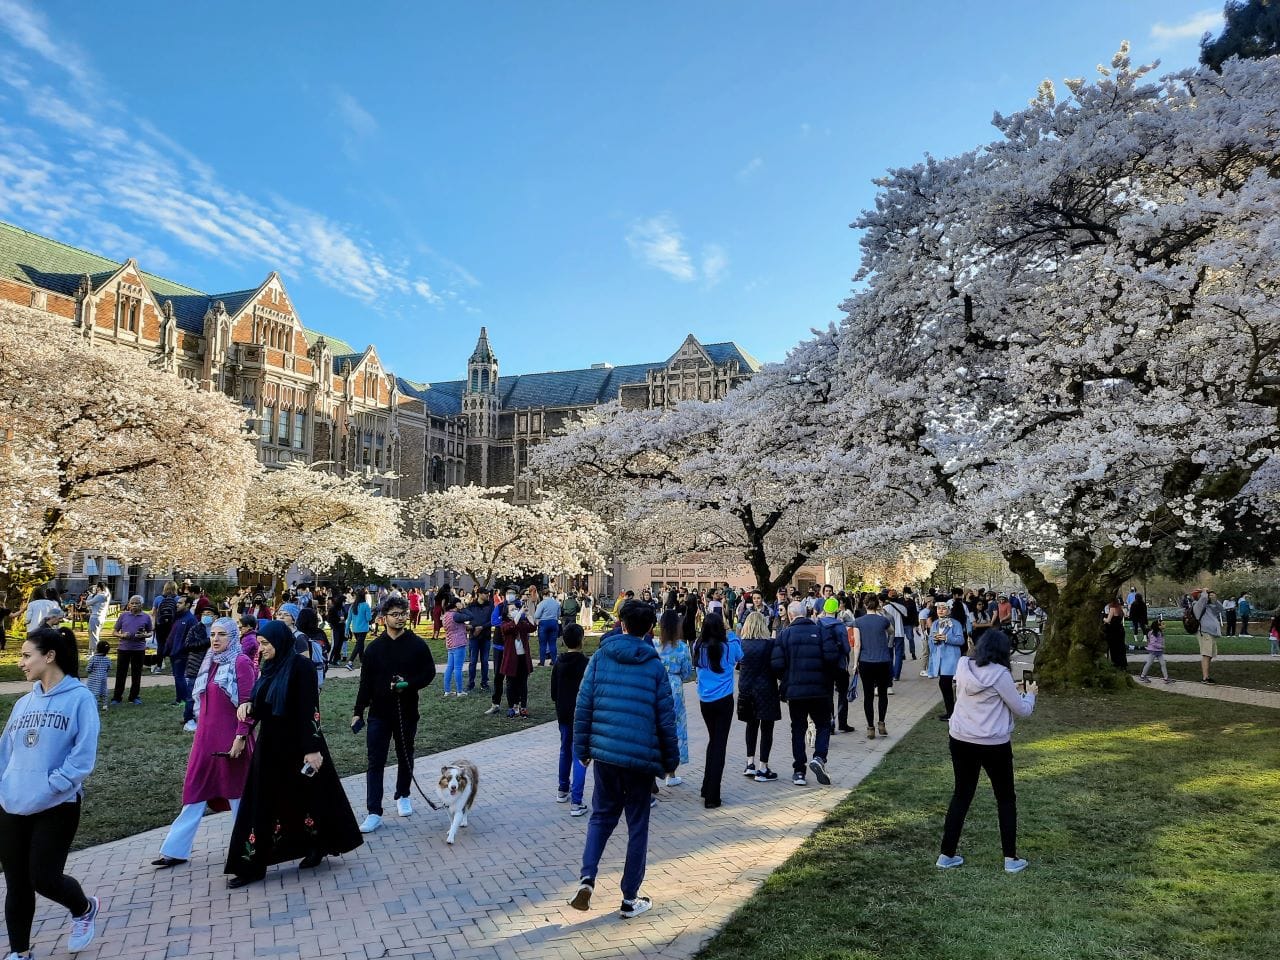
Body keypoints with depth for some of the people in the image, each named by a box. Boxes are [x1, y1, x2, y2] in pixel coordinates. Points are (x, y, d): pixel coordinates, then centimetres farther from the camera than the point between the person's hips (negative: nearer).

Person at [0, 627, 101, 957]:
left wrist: (48, 787, -20)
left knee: (43, 878, -3)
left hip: (57, 808, -6)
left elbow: (83, 757, -14)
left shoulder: (79, 698, -10)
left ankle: (85, 909, 28)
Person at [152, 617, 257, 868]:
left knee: (236, 792, 7)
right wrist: (202, 730, 17)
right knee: (195, 792, 11)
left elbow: (247, 703, -15)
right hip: (205, 737, 7)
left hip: (230, 739, -6)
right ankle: (177, 849, 18)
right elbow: (202, 701, 18)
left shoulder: (241, 663, -12)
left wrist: (240, 737, -19)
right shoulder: (210, 662, 10)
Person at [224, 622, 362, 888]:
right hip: (270, 745, 7)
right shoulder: (270, 666, 7)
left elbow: (310, 708, -19)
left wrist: (313, 748, -21)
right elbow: (265, 702, 16)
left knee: (305, 797, 7)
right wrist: (248, 705, -6)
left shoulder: (301, 666, -16)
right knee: (261, 803, 7)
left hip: (296, 745, -7)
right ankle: (252, 865, 13)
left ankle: (318, 847, 27)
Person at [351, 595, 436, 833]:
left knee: (405, 757, 16)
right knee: (375, 762, -2)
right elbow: (365, 682, 4)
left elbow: (429, 673, -2)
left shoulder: (417, 644, -4)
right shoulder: (375, 647, 0)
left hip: (406, 712, 0)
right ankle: (374, 813, 1)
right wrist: (358, 712, 2)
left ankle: (403, 796, 37)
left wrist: (408, 684, -18)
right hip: (379, 713, 0)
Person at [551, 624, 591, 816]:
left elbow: (553, 694, 6)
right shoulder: (586, 665, -17)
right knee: (579, 757, -3)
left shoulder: (558, 664, 0)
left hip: (564, 715, 6)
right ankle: (576, 802, -8)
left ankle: (563, 791, 37)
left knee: (565, 751, 23)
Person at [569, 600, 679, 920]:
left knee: (602, 815, 19)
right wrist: (670, 759, 9)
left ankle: (587, 877, -1)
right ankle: (630, 899, 18)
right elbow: (665, 717, -1)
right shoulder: (654, 665, -2)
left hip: (604, 751, 1)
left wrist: (582, 748, 7)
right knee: (637, 825, 12)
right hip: (642, 755, -1)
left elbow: (583, 705, -2)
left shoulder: (600, 657, 0)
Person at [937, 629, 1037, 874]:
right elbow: (1022, 710, -7)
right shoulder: (1000, 674, -16)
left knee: (961, 795, 15)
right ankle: (1011, 859, 20)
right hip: (993, 745, -5)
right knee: (1006, 799, 15)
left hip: (960, 741, 5)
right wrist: (1030, 693, 13)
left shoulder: (963, 666, 0)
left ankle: (947, 855, 18)